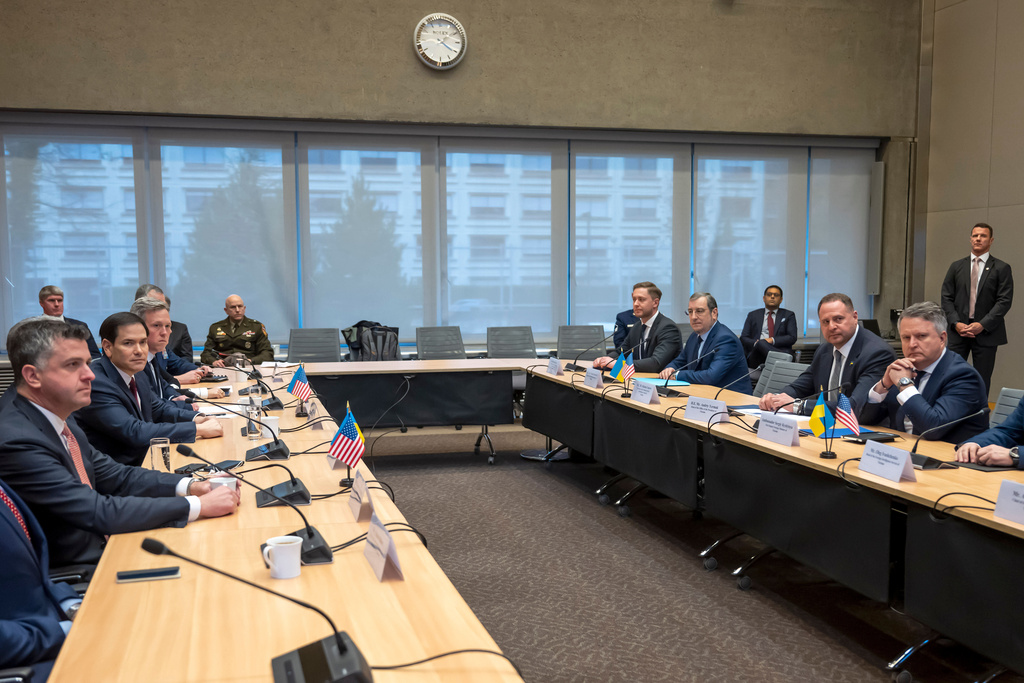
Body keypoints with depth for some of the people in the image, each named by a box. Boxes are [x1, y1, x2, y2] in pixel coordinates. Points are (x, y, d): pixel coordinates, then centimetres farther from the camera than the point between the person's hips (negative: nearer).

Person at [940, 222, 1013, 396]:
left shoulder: (1002, 268, 3)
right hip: (959, 330, 2)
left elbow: (1004, 301, -5)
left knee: (982, 381, 3)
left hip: (986, 332, -2)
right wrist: (956, 323, -8)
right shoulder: (956, 266, 11)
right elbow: (947, 297, 7)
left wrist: (982, 325, -14)